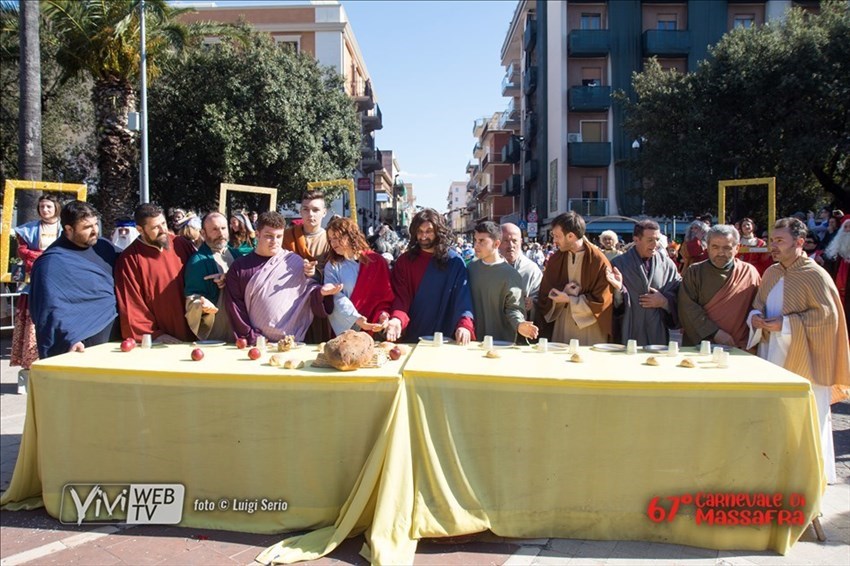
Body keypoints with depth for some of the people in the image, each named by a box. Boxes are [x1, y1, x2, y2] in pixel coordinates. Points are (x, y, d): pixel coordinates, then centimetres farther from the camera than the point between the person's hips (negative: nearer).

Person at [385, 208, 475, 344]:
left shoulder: (455, 262, -2)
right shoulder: (404, 261, 3)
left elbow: (462, 298, -10)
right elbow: (401, 296, -4)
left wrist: (465, 325, -28)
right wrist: (397, 319, -25)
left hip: (444, 339, -1)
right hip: (411, 338, 1)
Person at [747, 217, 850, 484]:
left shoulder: (815, 276, -11)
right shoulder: (771, 273, 10)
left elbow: (827, 315, -15)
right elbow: (759, 304, 20)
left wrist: (785, 324, -19)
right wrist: (755, 316, -3)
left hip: (802, 361, -7)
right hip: (772, 357, 7)